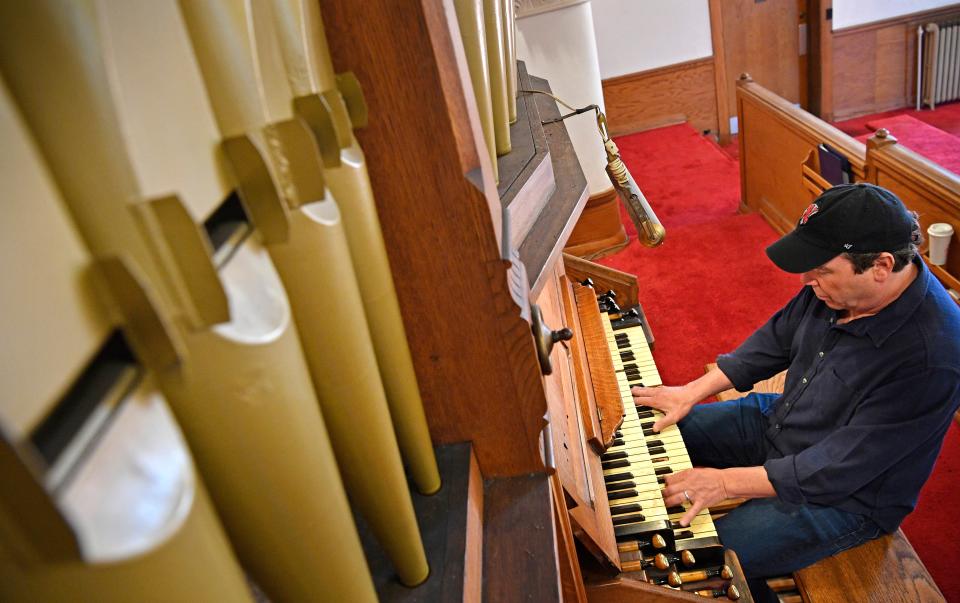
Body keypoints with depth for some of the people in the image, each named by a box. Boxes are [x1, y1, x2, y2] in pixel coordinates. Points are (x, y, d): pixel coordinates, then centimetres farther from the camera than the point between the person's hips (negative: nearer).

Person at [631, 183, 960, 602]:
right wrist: (692, 392, -3)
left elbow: (838, 468, -32)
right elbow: (778, 338, 3)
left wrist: (726, 481, -28)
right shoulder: (840, 285, -13)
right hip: (779, 422, 8)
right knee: (659, 431, 9)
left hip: (844, 496, -7)